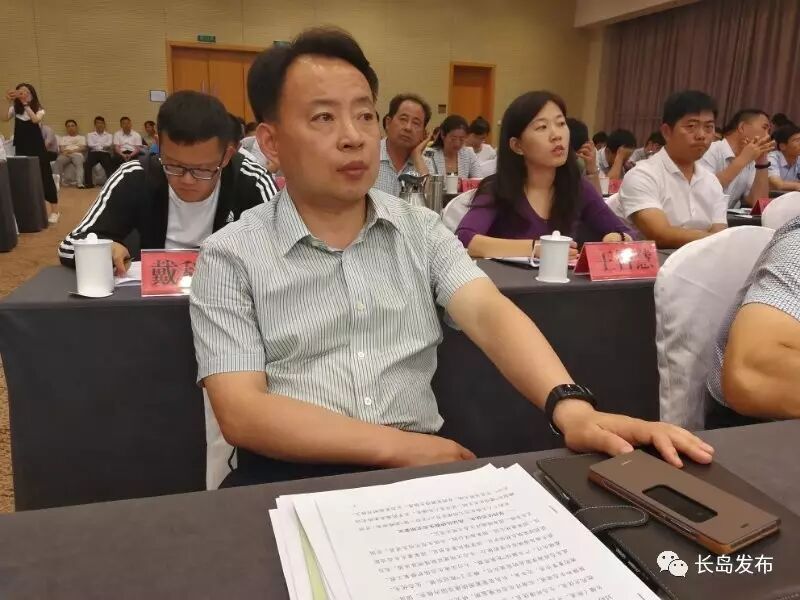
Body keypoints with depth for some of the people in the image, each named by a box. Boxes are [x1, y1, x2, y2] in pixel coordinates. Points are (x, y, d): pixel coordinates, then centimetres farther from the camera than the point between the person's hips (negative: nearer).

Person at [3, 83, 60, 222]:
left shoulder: (39, 110, -2)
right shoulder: (15, 109, 4)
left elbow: (35, 120, -23)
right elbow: (6, 118, -13)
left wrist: (26, 104, -26)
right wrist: (9, 102, -20)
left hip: (37, 148, -3)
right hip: (21, 148, 3)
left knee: (45, 178, -2)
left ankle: (54, 211, 4)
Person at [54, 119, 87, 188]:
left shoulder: (81, 137, 27)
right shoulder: (63, 138, 31)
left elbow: (83, 148, 8)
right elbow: (61, 148, 13)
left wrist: (73, 150, -9)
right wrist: (65, 151, -12)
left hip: (77, 154, -2)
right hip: (65, 154, 2)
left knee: (79, 162, -39)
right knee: (59, 160, -34)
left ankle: (80, 183, -54)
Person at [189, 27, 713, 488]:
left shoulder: (421, 229, 7)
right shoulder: (231, 257, -2)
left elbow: (489, 313, -8)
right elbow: (240, 413, -10)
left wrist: (572, 408, -27)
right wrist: (396, 445, -18)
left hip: (421, 460, 2)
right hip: (295, 474, -1)